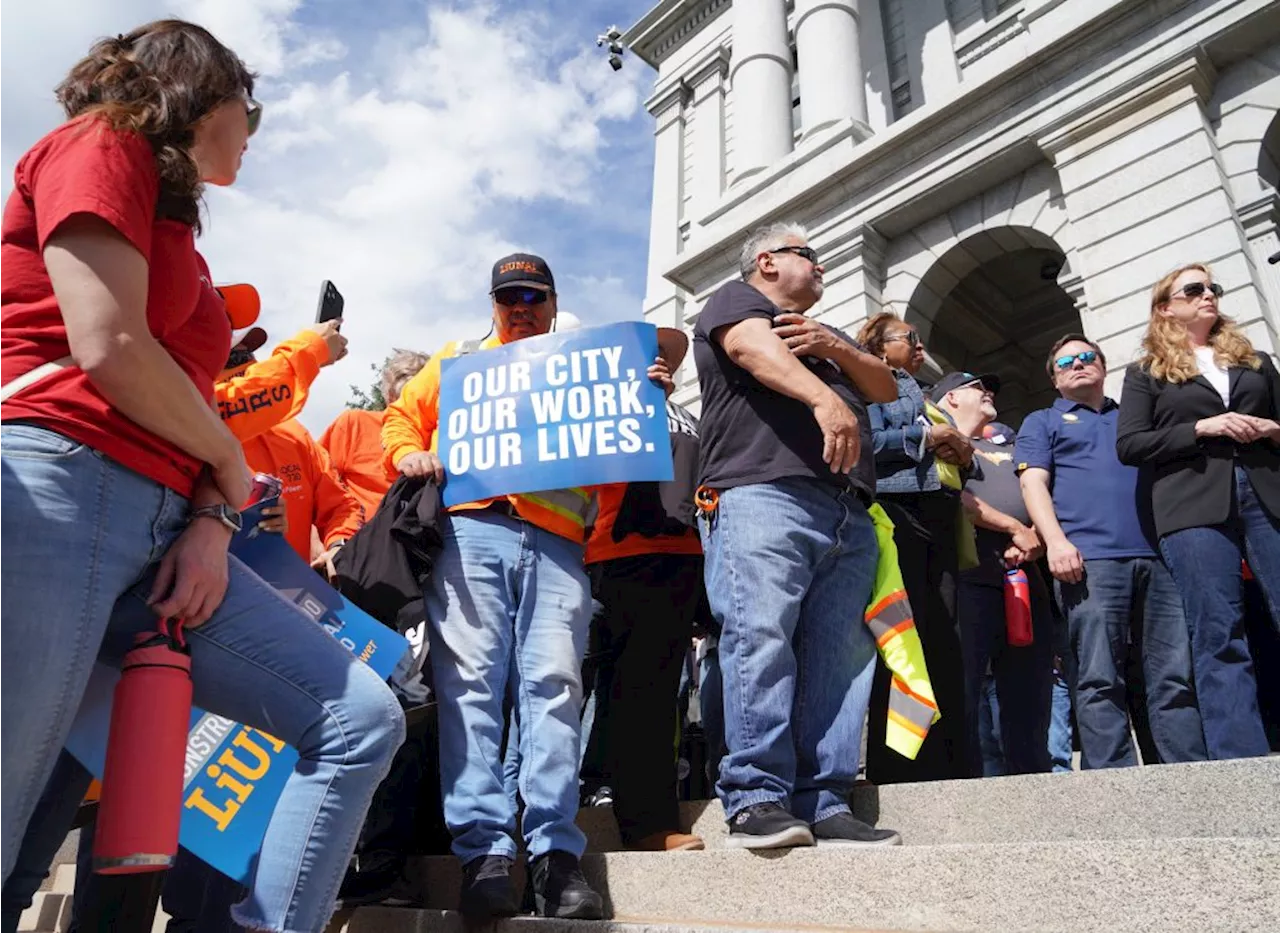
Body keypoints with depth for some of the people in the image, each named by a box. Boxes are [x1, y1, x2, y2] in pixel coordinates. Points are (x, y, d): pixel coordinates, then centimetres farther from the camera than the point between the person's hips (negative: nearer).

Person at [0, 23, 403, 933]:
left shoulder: (175, 232, 27)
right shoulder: (102, 144, 4)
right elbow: (106, 347, -11)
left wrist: (212, 520, -1)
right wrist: (229, 463, 3)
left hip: (161, 531, 8)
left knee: (363, 719, -1)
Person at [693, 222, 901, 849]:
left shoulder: (829, 334, 38)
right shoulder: (736, 301, 15)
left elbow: (885, 388, 26)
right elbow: (756, 349, -8)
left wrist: (835, 349, 7)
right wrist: (825, 398, -26)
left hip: (848, 516, 7)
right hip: (761, 495, -7)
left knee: (840, 656, -3)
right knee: (761, 638, -18)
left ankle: (825, 805, -2)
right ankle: (756, 798, -16)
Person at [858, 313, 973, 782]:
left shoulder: (925, 397, 32)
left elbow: (952, 458, 29)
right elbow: (866, 440, -10)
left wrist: (962, 450, 7)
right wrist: (926, 436, -6)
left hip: (939, 517, 8)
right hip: (896, 510, -8)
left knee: (944, 641, 3)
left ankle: (950, 761, 7)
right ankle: (898, 765, -9)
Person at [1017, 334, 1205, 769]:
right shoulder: (1042, 422, 20)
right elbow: (1034, 483, 5)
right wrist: (1056, 541, -13)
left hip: (1157, 555, 4)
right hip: (1088, 558, -4)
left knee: (1177, 674, -2)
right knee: (1099, 679, -10)